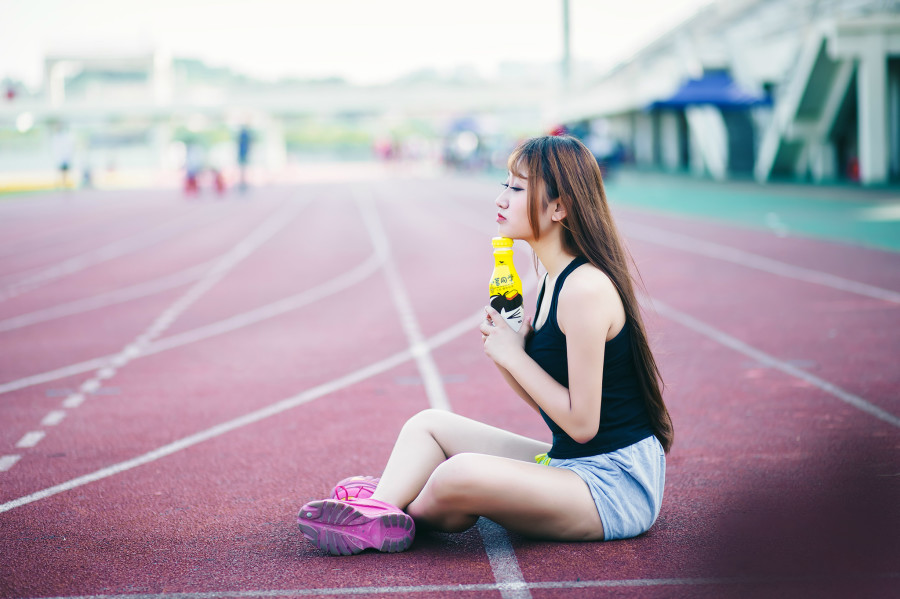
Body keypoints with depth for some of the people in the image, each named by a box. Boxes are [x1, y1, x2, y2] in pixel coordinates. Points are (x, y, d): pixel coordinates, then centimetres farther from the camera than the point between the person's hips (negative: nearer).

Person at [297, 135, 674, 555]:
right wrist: (502, 353, -4)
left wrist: (515, 356, -12)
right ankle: (377, 511, -17)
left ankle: (401, 513, 3)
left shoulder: (586, 288, -20)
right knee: (428, 424, 8)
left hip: (615, 483, -10)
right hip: (570, 464, 10)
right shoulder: (556, 280, 10)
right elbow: (554, 407, 12)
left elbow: (581, 422, -21)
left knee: (460, 475, -29)